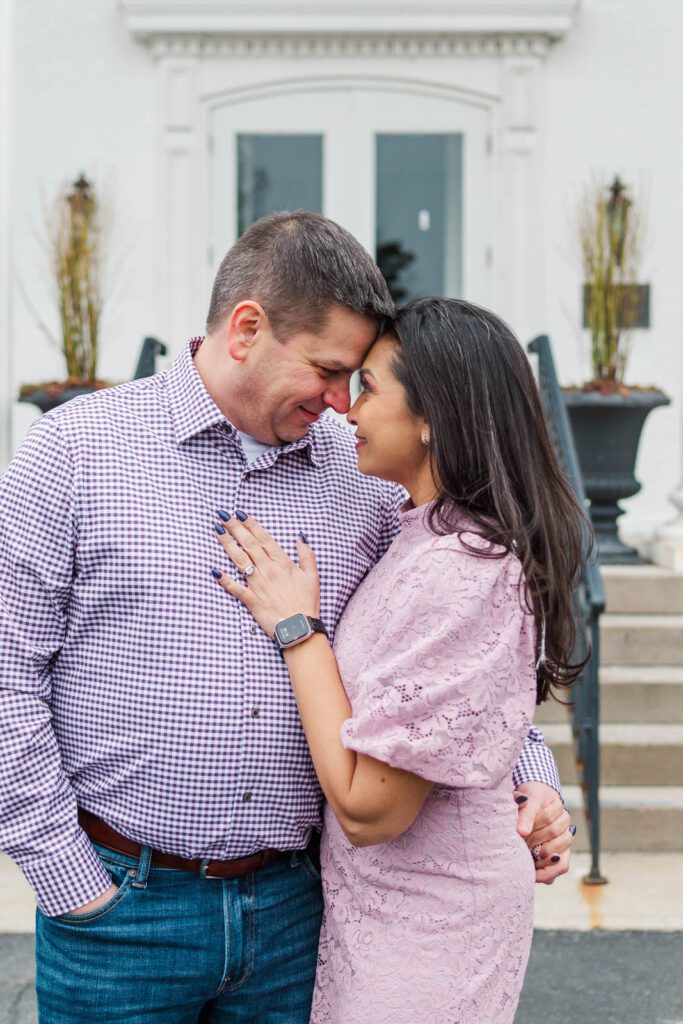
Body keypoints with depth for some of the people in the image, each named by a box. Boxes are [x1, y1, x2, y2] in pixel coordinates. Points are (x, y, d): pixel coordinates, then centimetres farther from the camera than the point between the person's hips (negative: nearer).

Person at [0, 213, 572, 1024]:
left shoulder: (365, 479, 4)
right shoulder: (75, 449, -6)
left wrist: (528, 770, 0)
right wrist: (73, 886, -9)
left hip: (295, 904, 3)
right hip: (120, 903, -3)